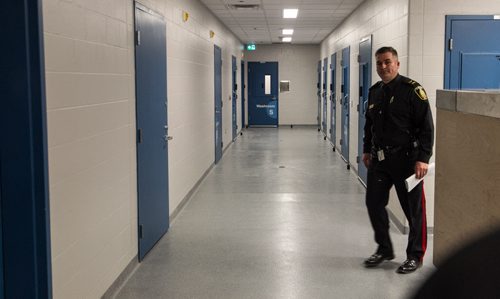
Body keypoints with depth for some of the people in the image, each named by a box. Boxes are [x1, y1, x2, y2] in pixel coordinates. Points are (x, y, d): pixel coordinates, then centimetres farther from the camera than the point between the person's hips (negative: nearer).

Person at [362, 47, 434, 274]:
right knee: (374, 203, 9)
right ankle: (384, 249, 27)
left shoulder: (412, 90, -11)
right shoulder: (375, 91, 11)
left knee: (413, 209, 2)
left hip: (406, 160, -6)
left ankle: (415, 256, 18)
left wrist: (423, 158, -17)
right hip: (379, 159, 7)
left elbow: (426, 127, -13)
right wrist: (367, 150, 19)